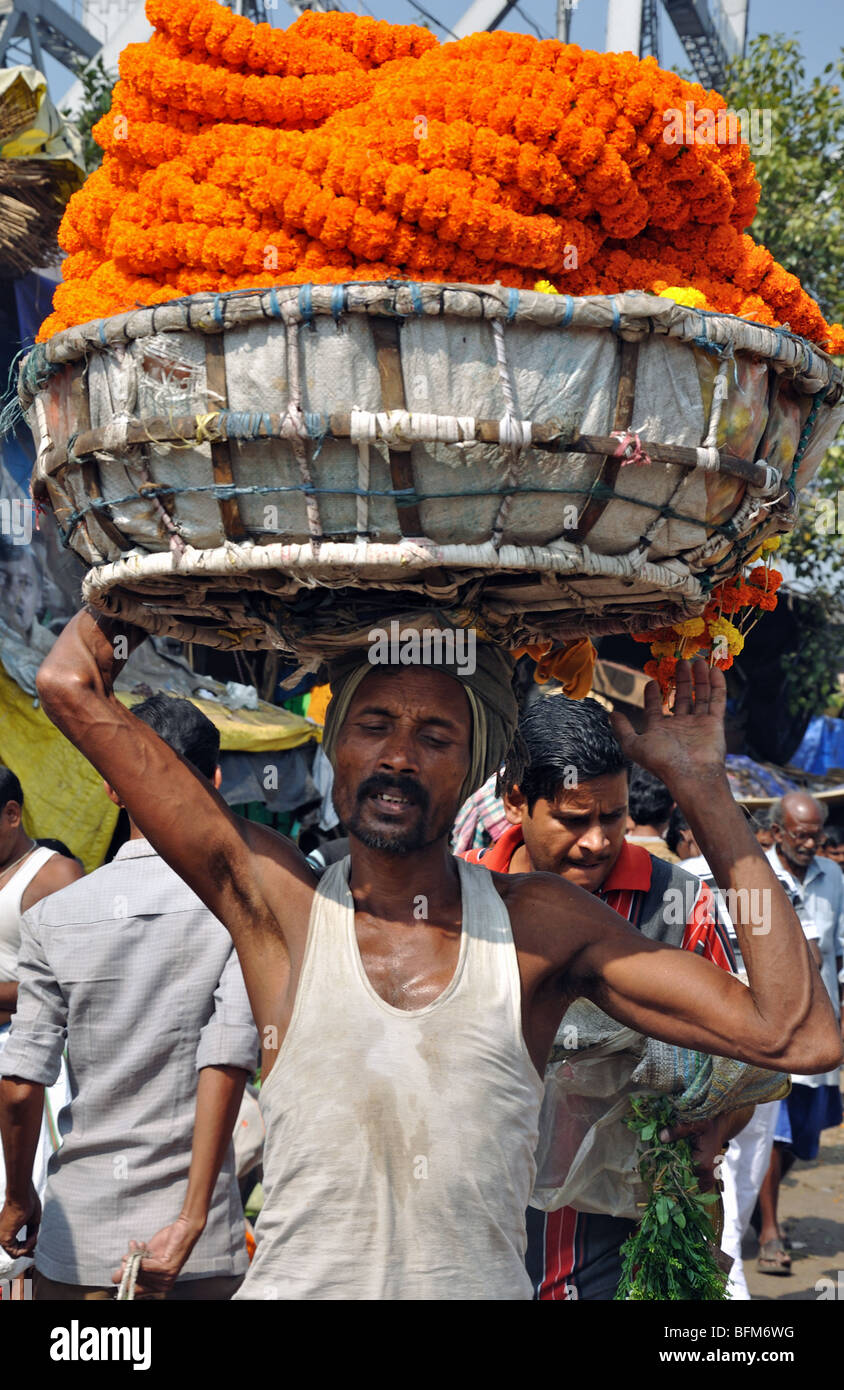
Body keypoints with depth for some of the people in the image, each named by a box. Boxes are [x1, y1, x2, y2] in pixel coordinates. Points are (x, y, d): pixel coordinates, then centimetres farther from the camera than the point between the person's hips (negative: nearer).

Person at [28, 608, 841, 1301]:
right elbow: (71, 685, 0)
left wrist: (702, 788, -2)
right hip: (297, 1283, 0)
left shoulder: (543, 926, 2)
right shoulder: (276, 899, -1)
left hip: (484, 1282, 1)